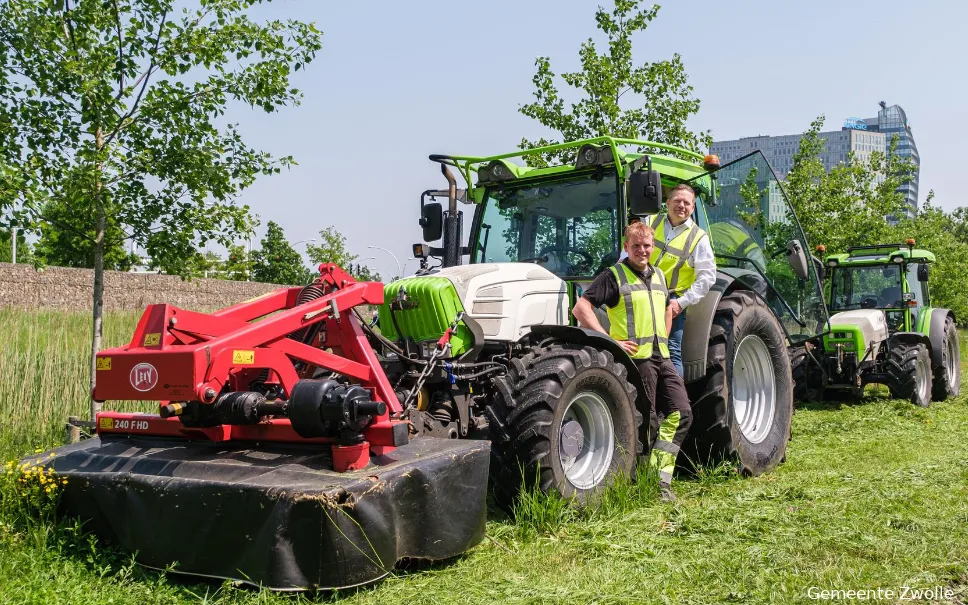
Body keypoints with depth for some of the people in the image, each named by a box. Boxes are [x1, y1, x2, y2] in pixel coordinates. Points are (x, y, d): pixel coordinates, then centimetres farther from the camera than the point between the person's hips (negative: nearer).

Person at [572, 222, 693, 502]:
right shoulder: (614, 276, -6)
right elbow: (581, 308, -14)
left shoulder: (658, 276, 16)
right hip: (635, 357, -7)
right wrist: (610, 341, -17)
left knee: (680, 414, 0)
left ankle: (661, 480, 7)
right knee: (647, 423, -2)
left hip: (661, 357, 7)